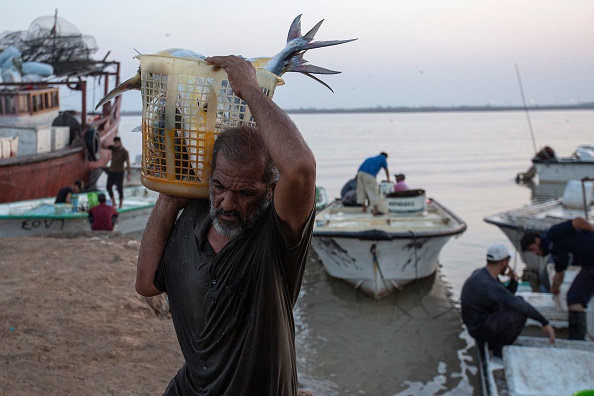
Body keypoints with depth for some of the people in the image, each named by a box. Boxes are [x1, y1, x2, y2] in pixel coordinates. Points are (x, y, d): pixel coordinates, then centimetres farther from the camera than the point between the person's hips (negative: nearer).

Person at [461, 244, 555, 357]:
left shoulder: (482, 273, 2)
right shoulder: (489, 285, -30)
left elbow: (508, 298, 12)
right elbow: (522, 306, -31)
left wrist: (514, 280, -5)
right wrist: (545, 323, -26)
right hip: (481, 329, -10)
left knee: (519, 300, 16)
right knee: (521, 313, -25)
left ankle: (495, 341, 14)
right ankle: (499, 348, -5)